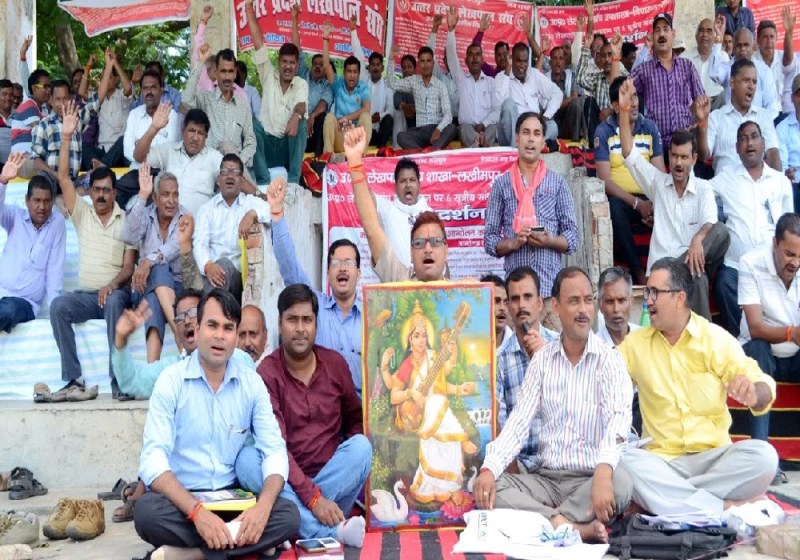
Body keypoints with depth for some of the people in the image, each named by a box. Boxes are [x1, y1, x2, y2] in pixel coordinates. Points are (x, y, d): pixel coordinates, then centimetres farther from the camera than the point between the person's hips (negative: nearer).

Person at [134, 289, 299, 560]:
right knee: (147, 511, -34)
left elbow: (274, 451, -3)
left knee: (288, 515, -24)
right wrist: (197, 512, -31)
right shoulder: (171, 380, -7)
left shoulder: (252, 383, 2)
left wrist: (263, 506, -24)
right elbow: (153, 459, -17)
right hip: (182, 501, -3)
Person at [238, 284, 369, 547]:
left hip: (333, 475, 2)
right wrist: (312, 497, -27)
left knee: (361, 445, -25)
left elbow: (355, 420, 11)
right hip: (287, 481, -2)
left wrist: (355, 457, -12)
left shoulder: (335, 363, 1)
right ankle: (333, 531, -37)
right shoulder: (267, 373, -10)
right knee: (247, 459, -30)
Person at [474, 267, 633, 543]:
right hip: (546, 478, 4)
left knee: (619, 482, -35)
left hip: (590, 479, -3)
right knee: (487, 486, -21)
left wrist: (603, 471, -43)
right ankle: (573, 527, -29)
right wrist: (489, 468, -19)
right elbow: (519, 421, 0)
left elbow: (618, 418, -22)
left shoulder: (609, 359, -4)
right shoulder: (541, 360, 7)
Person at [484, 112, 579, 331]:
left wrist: (548, 241, -10)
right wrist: (513, 243, -10)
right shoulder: (502, 184, 10)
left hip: (551, 287, 0)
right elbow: (489, 240, 8)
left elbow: (572, 239, 8)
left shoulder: (557, 183, 11)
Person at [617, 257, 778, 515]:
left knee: (763, 455, -29)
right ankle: (722, 508, -25)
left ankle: (658, 498, -25)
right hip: (660, 460, 0)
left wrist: (753, 393, -28)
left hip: (714, 456, 0)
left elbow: (764, 387, -4)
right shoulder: (635, 343, 8)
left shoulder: (716, 339, 1)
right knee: (625, 462, -31)